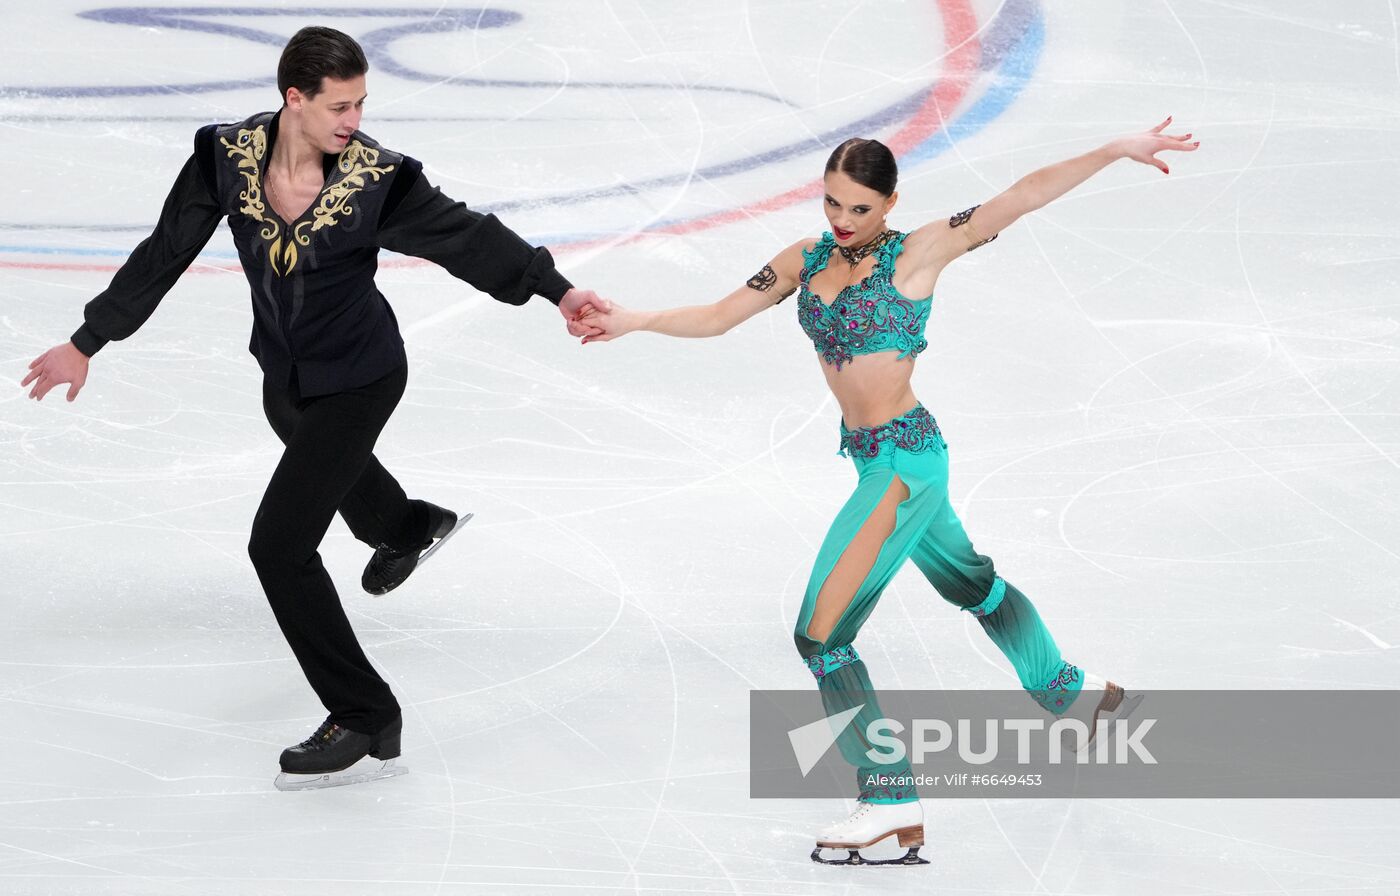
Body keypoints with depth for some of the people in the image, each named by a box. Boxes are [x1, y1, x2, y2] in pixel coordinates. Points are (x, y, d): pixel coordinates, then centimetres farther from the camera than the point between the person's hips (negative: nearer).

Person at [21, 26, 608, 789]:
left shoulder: (375, 179, -27)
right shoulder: (227, 156, -19)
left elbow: (466, 237, -20)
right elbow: (164, 256, -10)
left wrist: (556, 290, -28)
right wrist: (86, 343, -6)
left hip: (357, 379, -6)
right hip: (283, 375, 6)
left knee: (280, 545, -11)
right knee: (321, 459, 37)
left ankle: (364, 719, 3)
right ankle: (406, 528, 73)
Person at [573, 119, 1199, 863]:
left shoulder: (916, 254, -13)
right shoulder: (807, 261, 4)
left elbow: (1021, 198, -20)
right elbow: (717, 317, 9)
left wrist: (1117, 151, -25)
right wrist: (632, 321, -1)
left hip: (905, 459, -8)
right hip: (875, 458, 8)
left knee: (820, 634, -10)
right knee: (970, 583, 28)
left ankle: (892, 803, -3)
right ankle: (1071, 692, 49)